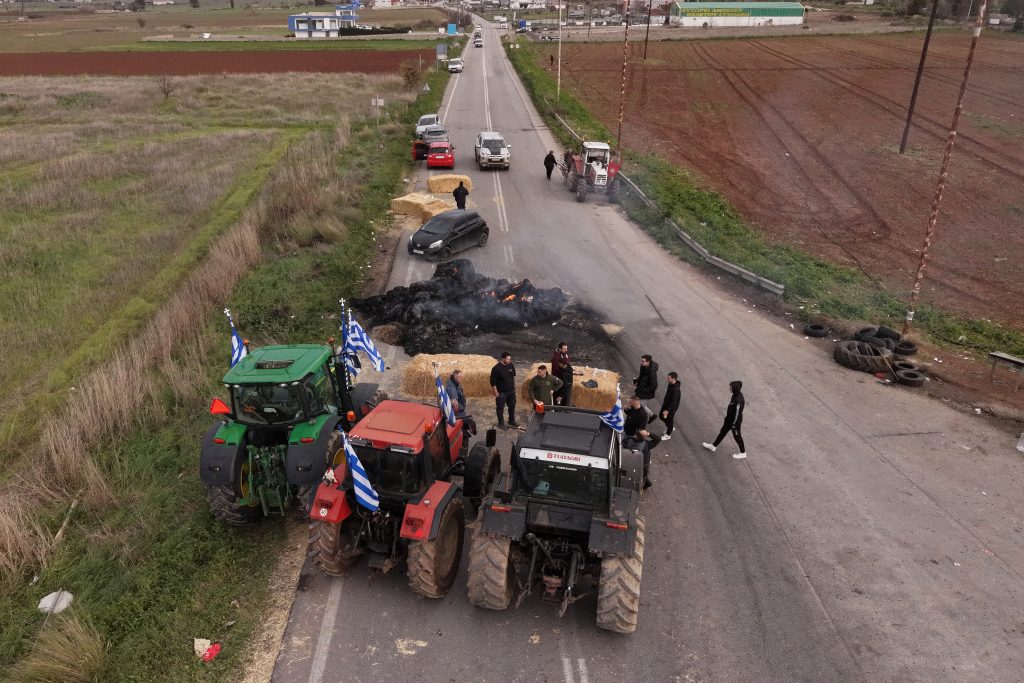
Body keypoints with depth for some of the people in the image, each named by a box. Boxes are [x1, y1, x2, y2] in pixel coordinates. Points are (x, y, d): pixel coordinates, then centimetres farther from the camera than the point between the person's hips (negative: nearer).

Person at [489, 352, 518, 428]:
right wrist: (496, 393, -15)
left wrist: (514, 386, 16)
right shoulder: (496, 368, -21)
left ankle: (512, 421, 36)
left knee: (512, 406, 18)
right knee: (500, 408, 8)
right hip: (501, 392, -6)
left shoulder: (511, 365, -3)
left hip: (511, 391, 6)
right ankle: (501, 423, 25)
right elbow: (493, 382, -17)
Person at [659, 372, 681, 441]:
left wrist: (667, 410, -26)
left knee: (669, 420, 11)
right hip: (666, 403, 9)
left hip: (671, 407, -9)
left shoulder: (676, 389, -35)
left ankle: (668, 435, 34)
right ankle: (671, 427, 47)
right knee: (661, 416, 22)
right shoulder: (670, 384, -8)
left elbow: (674, 402, -30)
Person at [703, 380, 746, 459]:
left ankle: (743, 453, 32)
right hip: (729, 419, 9)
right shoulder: (736, 394, -8)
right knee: (723, 432, 21)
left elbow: (737, 413, -27)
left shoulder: (738, 401, -36)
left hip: (735, 421, -9)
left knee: (737, 436, 11)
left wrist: (734, 424, -18)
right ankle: (714, 446, 38)